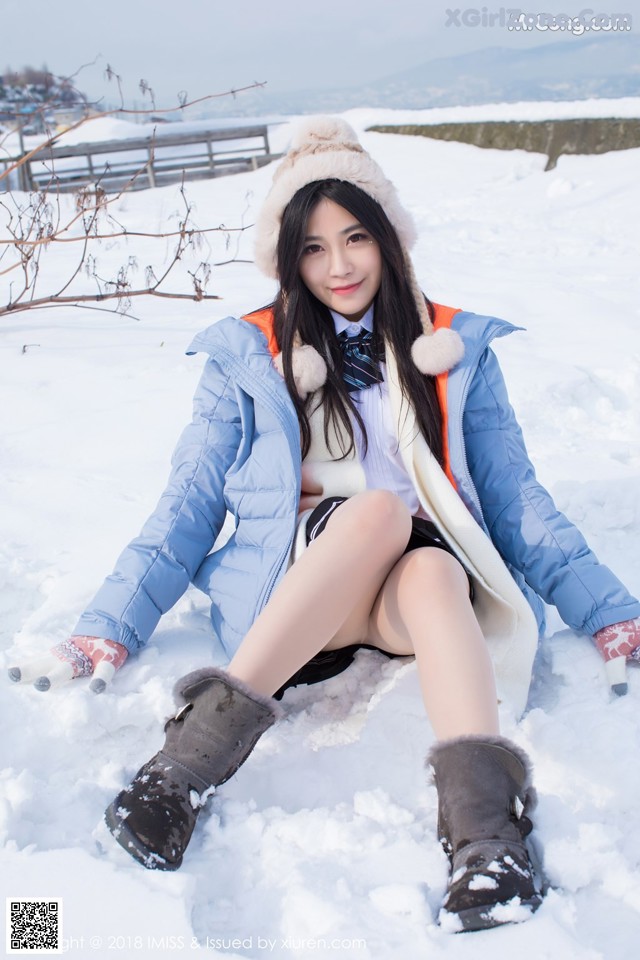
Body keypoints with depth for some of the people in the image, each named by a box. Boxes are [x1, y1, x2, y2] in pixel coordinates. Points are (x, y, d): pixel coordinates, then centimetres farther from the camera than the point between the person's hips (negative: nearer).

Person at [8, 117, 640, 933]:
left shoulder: (456, 351, 13)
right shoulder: (247, 358, 9)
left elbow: (515, 500, 13)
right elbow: (185, 510, 6)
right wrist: (104, 636, -5)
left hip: (429, 571, 1)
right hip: (286, 602, -1)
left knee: (431, 578, -34)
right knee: (378, 508, -33)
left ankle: (485, 831, -51)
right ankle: (195, 753, -37)